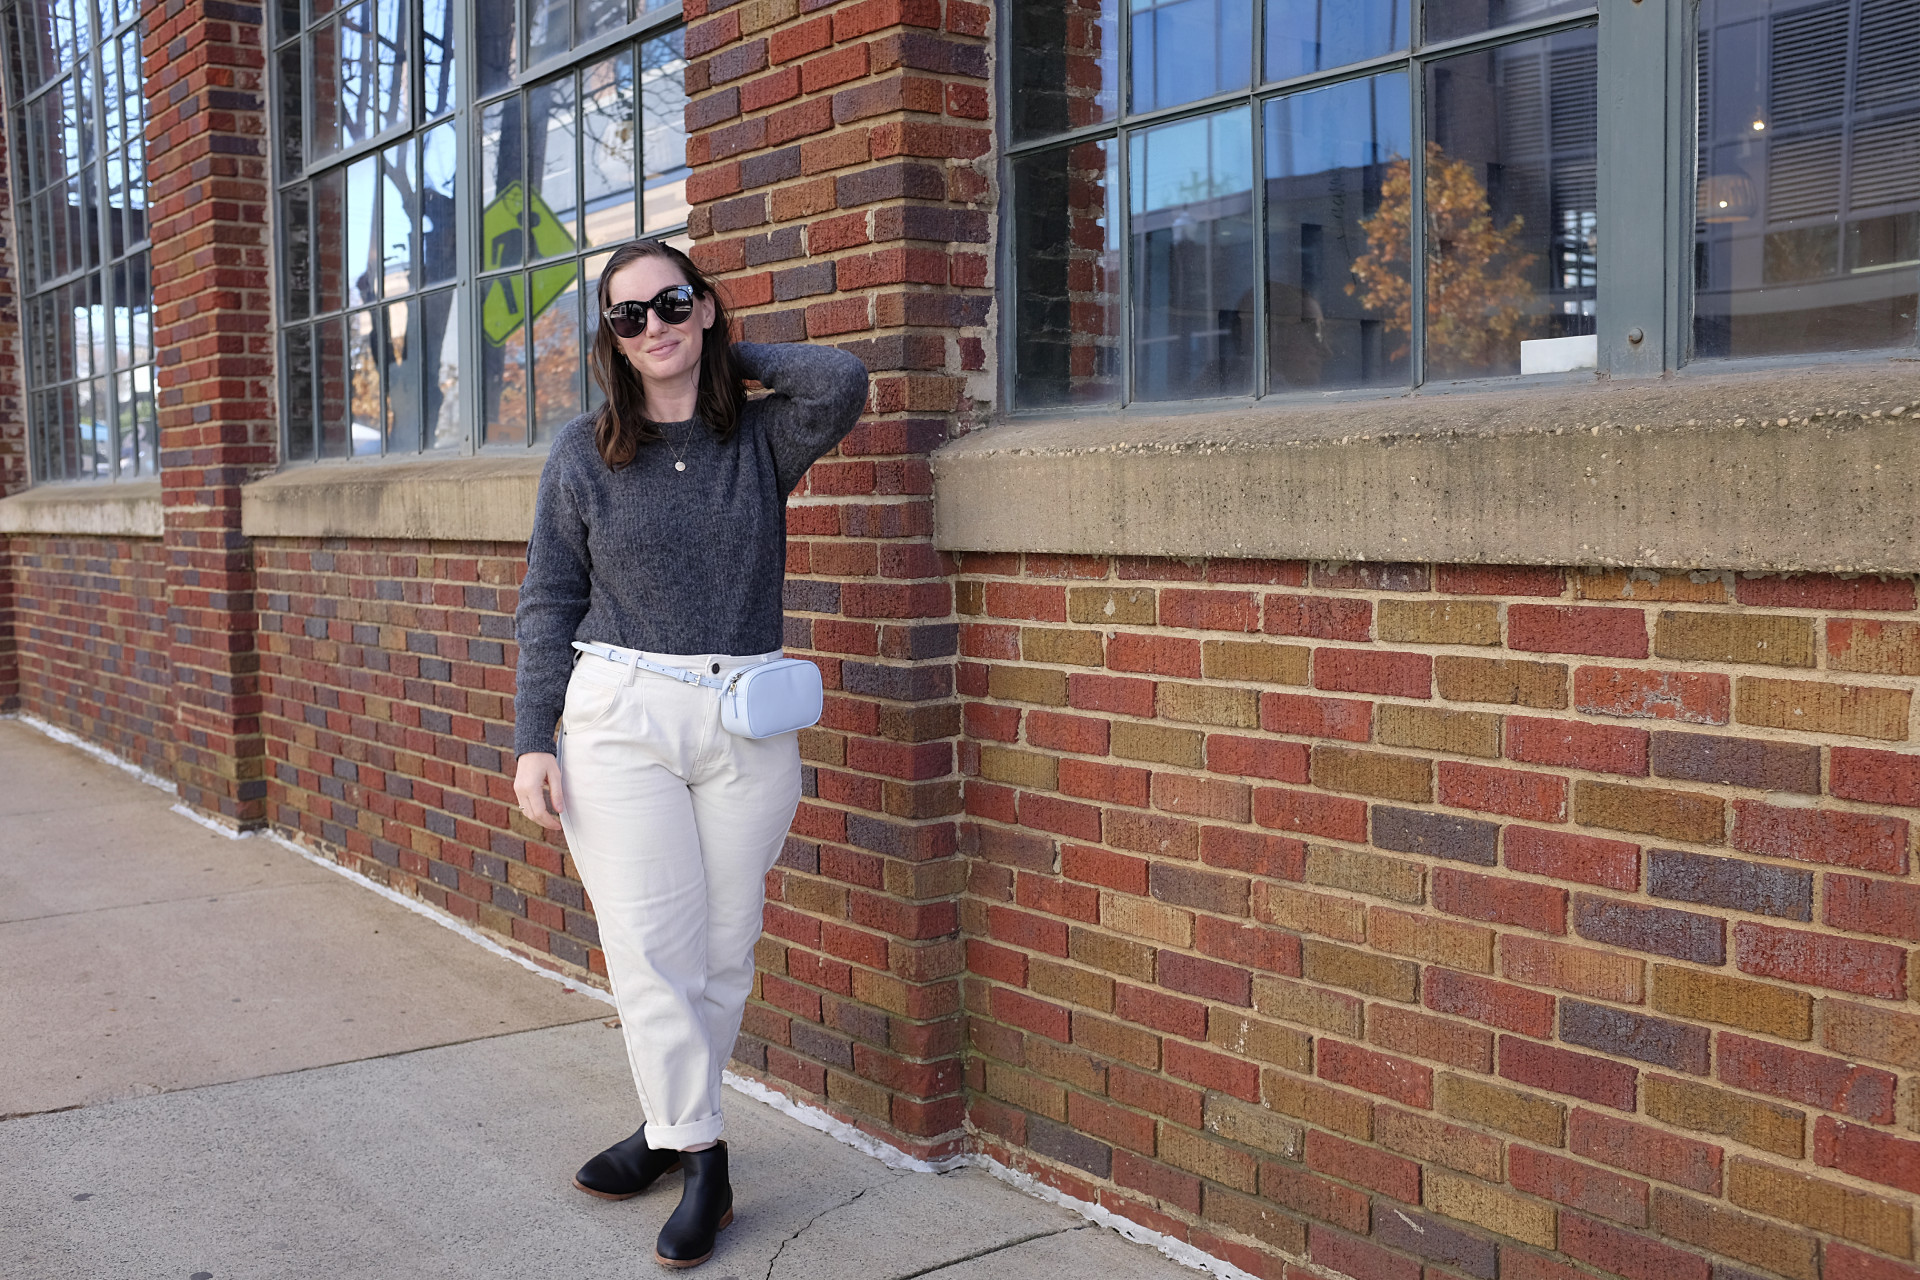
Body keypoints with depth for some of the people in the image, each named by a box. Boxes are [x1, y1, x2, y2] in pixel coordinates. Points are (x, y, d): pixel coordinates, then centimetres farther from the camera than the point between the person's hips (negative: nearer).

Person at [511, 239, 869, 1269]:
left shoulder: (761, 438, 4)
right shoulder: (583, 453, 4)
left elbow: (841, 383, -16)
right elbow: (548, 604, 5)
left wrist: (733, 358, 0)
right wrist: (533, 741, -3)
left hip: (747, 725, 1)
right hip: (620, 720, -1)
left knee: (724, 949, 7)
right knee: (651, 949, -4)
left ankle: (672, 1125, 26)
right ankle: (700, 1162, 8)